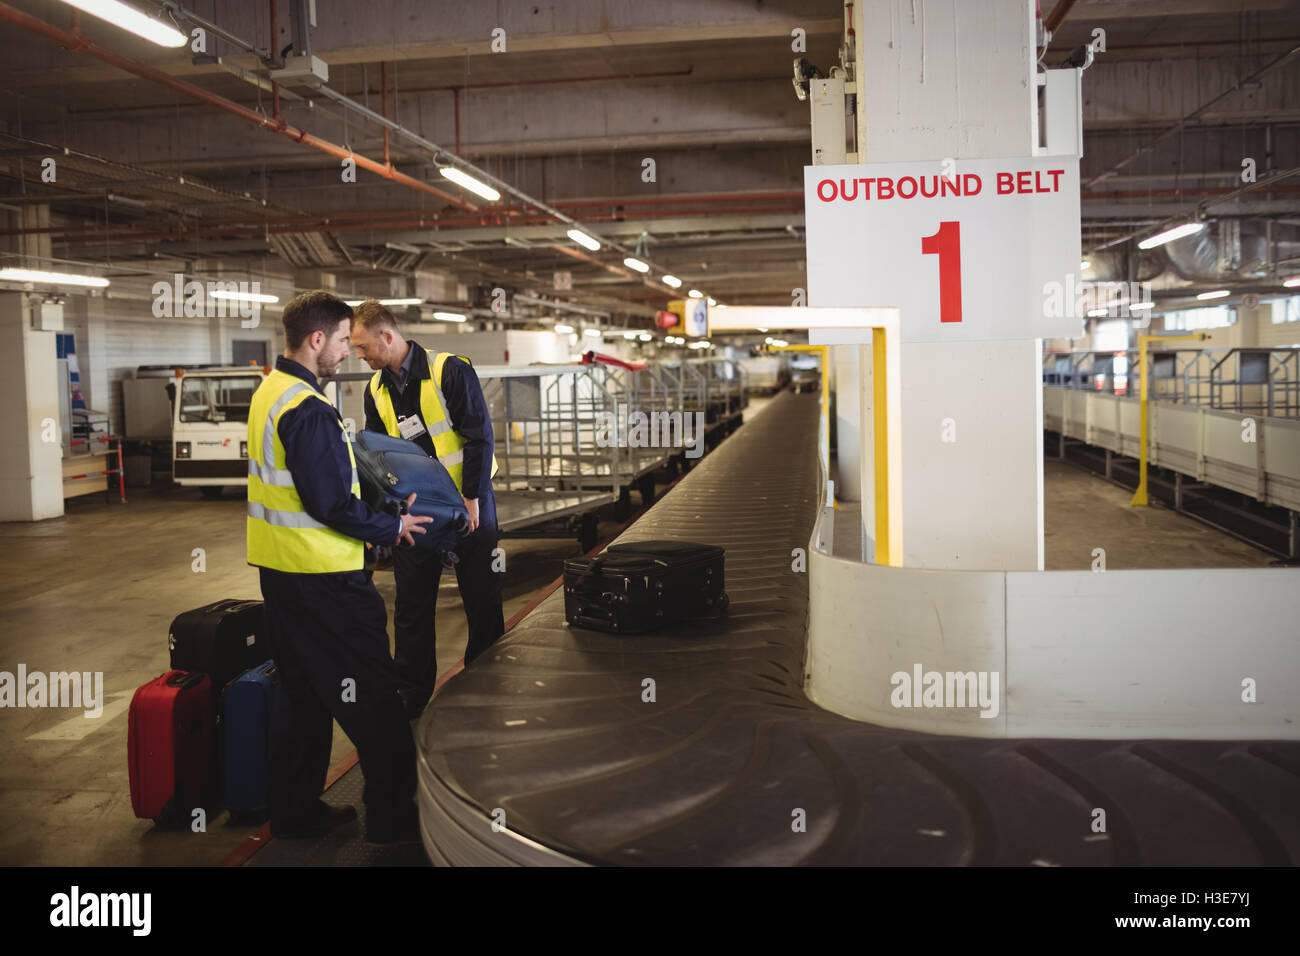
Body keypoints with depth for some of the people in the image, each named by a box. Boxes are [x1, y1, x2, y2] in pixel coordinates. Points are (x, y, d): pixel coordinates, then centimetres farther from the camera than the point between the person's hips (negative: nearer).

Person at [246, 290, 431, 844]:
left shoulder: (268, 392, 12)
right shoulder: (307, 409, -20)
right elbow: (330, 504, -22)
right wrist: (391, 528, -9)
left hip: (278, 569, 10)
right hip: (321, 574, -10)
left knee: (301, 694, 18)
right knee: (371, 696, -2)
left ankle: (295, 810, 26)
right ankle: (392, 817, 5)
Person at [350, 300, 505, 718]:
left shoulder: (449, 370, -14)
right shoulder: (377, 389, 5)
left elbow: (479, 437, -14)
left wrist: (472, 498, -17)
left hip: (466, 504, -5)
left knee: (483, 604, 4)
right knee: (411, 608, 8)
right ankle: (411, 699, 20)